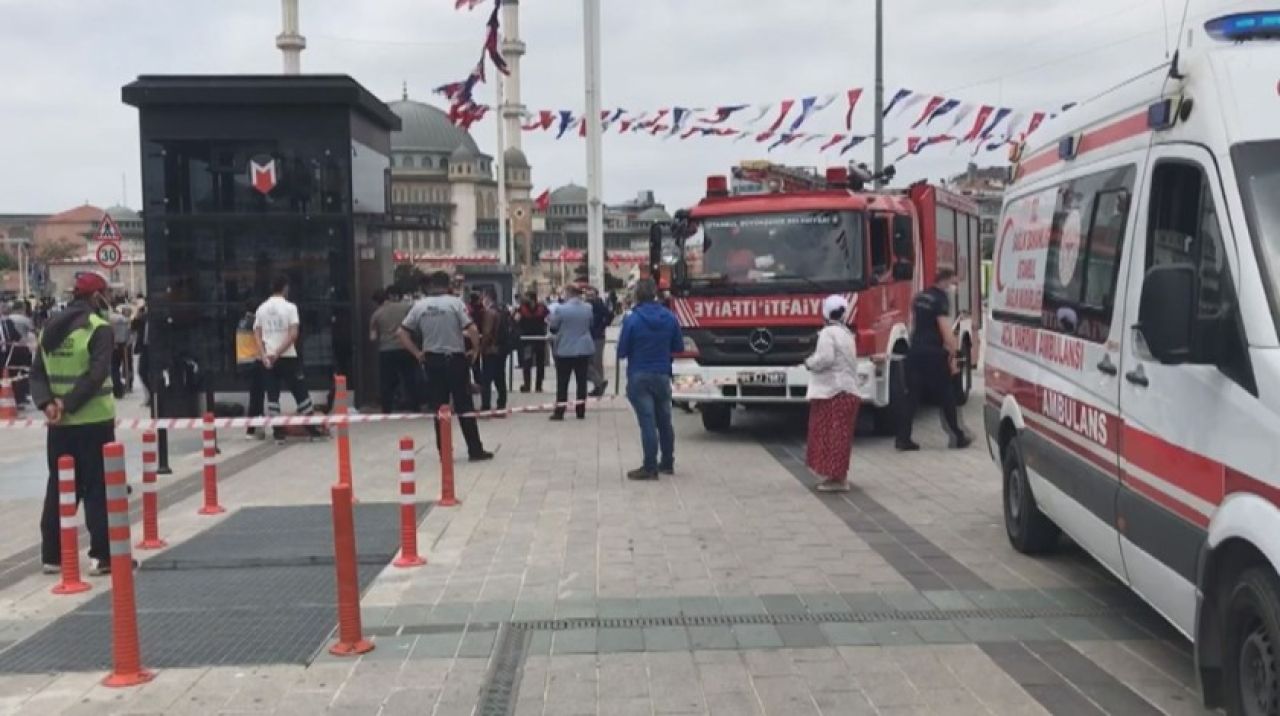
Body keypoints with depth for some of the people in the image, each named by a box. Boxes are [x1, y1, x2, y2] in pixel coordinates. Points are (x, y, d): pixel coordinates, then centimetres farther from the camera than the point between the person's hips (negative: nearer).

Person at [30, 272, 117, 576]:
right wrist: (68, 404, -18)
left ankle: (52, 554, 16)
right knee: (98, 489, -1)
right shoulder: (99, 328, -9)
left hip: (60, 424, 6)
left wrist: (47, 403, -6)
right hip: (94, 420, -6)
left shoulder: (50, 328, 11)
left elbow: (38, 372, 5)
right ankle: (103, 555, 0)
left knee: (59, 487, 13)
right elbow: (96, 375, -20)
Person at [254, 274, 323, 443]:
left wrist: (264, 356, -4)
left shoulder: (261, 308, 8)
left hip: (267, 358, 4)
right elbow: (293, 334, -14)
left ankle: (278, 432, 3)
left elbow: (257, 335, 3)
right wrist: (278, 353, -13)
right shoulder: (289, 307, -5)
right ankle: (312, 428, 7)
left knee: (272, 395, 6)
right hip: (288, 357, -3)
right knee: (300, 392, 4)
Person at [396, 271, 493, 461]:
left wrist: (417, 353, 5)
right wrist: (475, 349, -3)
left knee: (438, 408, 8)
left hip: (432, 360, 3)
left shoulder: (419, 306, 2)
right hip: (456, 359, -3)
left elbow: (401, 333, 1)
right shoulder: (455, 302, -8)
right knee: (465, 407, 3)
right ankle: (475, 450, 6)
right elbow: (472, 330, -18)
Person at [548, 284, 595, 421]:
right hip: (584, 349, 4)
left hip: (565, 350, -4)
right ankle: (581, 411, 11)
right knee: (581, 380, 8)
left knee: (562, 382, 2)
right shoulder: (588, 308, 1)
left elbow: (553, 329, -5)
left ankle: (559, 412, 2)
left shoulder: (561, 309, -14)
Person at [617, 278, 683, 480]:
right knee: (664, 420, 16)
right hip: (662, 375, 4)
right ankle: (667, 463, 27)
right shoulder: (670, 318, -2)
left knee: (647, 422, -4)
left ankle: (650, 467, -4)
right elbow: (678, 346, 6)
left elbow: (622, 352, -8)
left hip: (639, 377, -4)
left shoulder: (632, 320, -13)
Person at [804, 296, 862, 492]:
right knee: (839, 436, 13)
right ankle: (838, 475, 17)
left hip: (832, 391, -9)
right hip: (848, 390, 9)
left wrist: (809, 362, -4)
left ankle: (837, 478, -7)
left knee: (830, 435, -5)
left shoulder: (828, 333, -11)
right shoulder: (847, 333, 17)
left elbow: (825, 358, -22)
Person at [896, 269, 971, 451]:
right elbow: (944, 328, -17)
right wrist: (953, 354, -14)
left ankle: (903, 438, 0)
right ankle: (958, 437, 11)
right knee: (946, 396, 3)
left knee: (912, 395, 5)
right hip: (933, 353, -7)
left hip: (915, 350, 7)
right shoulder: (940, 299, -11)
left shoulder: (920, 296, 15)